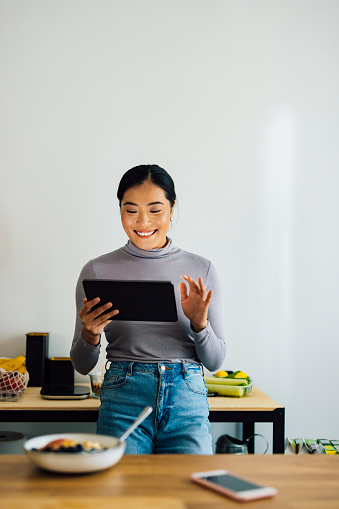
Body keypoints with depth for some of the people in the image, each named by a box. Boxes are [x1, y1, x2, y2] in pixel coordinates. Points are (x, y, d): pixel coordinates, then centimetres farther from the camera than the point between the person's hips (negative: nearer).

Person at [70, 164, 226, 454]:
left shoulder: (201, 270, 6)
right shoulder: (98, 271, 4)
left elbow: (215, 361, 9)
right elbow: (82, 366, 8)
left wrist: (200, 323, -10)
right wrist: (90, 335, -13)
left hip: (188, 400, 1)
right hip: (123, 400, -1)